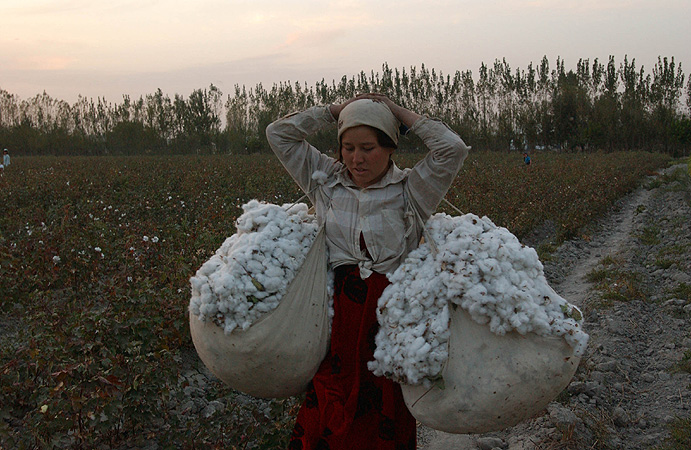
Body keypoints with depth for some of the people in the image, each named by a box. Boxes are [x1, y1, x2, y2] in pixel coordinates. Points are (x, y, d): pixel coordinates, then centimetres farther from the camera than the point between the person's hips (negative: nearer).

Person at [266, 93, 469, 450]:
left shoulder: (410, 192, 2)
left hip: (389, 316, -2)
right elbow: (279, 133, 13)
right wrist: (336, 111, 8)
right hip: (336, 310, 2)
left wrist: (401, 114, -2)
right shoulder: (326, 181, 11)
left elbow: (453, 149, -11)